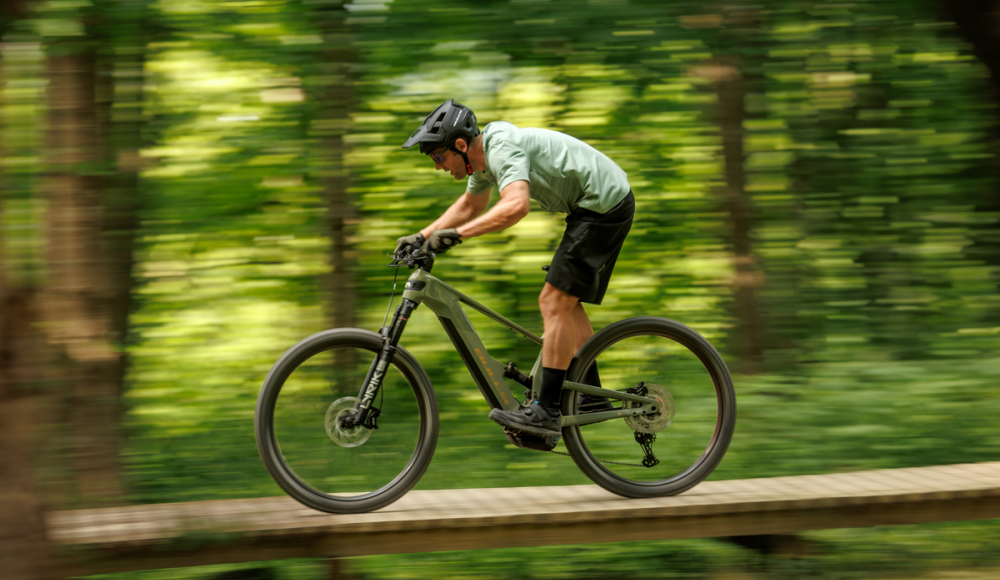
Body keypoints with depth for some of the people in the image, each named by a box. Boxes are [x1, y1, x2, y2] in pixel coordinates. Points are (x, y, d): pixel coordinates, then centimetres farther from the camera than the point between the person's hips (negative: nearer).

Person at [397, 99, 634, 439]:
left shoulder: (502, 149, -22)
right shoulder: (484, 154, 9)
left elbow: (516, 205, -40)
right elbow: (470, 205, 27)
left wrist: (457, 234, -37)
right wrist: (422, 237, 21)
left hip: (603, 205, -10)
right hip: (604, 203, 10)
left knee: (554, 302, -12)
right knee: (565, 302, 16)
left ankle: (546, 412, -12)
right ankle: (592, 397, 22)